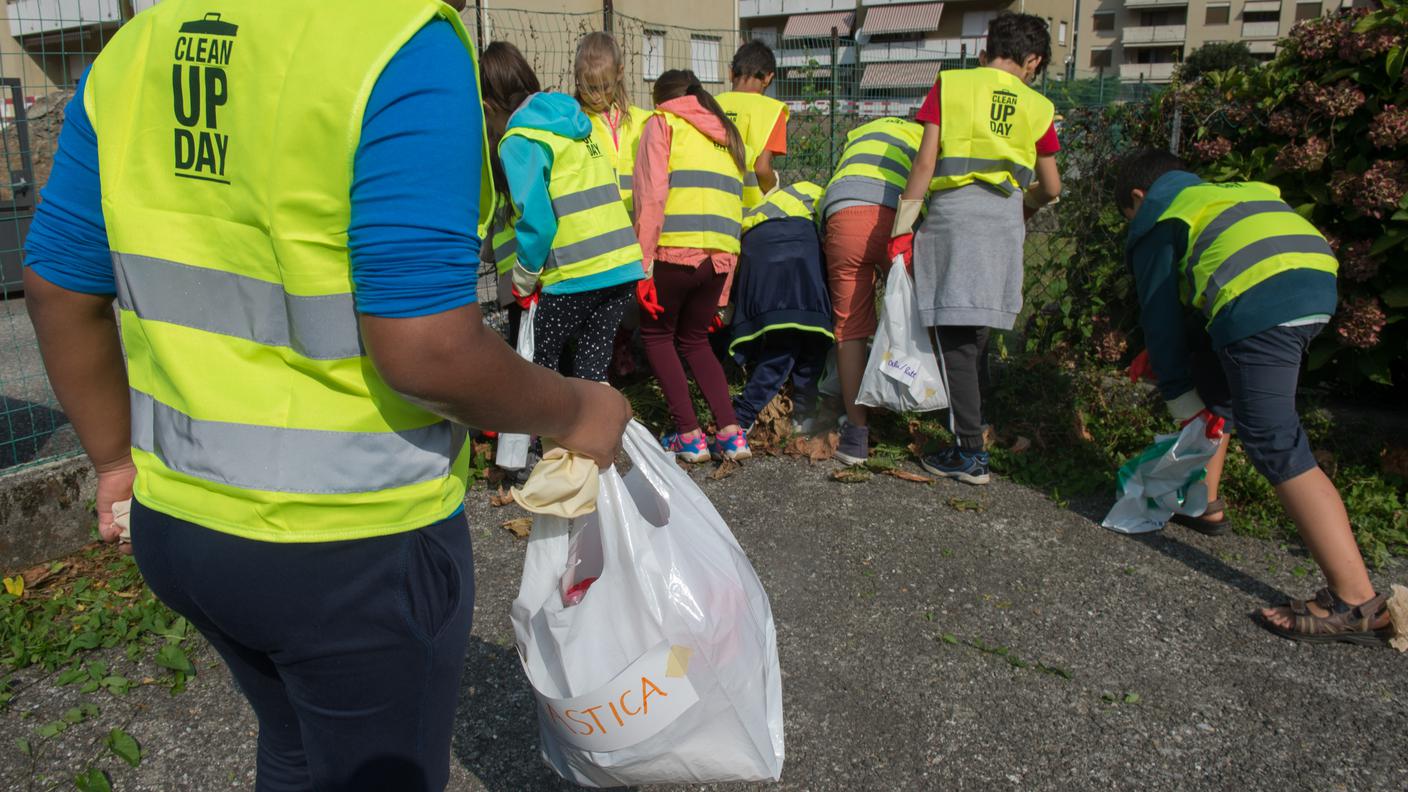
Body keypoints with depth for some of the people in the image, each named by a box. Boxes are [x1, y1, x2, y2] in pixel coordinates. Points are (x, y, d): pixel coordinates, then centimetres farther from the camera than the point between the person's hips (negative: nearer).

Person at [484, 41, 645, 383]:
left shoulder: (518, 141, -8)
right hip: (623, 267, 7)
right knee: (592, 375, 13)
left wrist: (523, 280, 0)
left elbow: (536, 220, -15)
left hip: (575, 277, -7)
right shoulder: (574, 126, 15)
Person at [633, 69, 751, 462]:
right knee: (695, 340, 22)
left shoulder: (663, 123, 9)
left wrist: (644, 264, -8)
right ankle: (731, 433, 9)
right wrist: (720, 296, 23)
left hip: (675, 251, -5)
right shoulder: (727, 135, 24)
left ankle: (689, 436, 8)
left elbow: (651, 196, -6)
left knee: (657, 334, 15)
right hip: (720, 256, 5)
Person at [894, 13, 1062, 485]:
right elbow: (1051, 188, 18)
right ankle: (972, 424, 25)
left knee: (954, 336, -3)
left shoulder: (949, 84, 7)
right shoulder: (1037, 107, 14)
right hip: (1005, 219, 4)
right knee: (977, 331, 15)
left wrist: (903, 229, -1)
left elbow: (925, 162, -3)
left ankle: (971, 455, -3)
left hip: (954, 210, -3)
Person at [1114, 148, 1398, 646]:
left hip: (1259, 302, -9)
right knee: (1213, 388, 29)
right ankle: (1204, 503, 36)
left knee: (1274, 445, -10)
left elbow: (1161, 315, 13)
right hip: (1317, 276, 9)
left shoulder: (1157, 222, 16)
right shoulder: (1221, 191, 37)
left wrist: (1183, 406, 18)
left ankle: (1358, 603, -14)